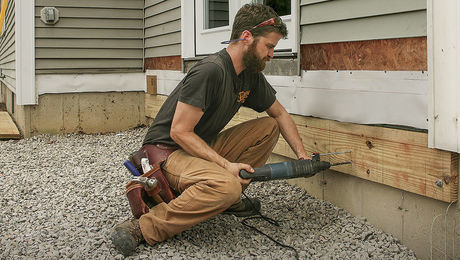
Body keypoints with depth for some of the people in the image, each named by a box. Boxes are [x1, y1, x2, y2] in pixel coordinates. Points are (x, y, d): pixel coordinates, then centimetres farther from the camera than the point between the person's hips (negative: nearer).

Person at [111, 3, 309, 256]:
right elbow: (180, 132, -23)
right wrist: (226, 164, -27)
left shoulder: (251, 76, 4)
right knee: (226, 185, -37)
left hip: (204, 147, 9)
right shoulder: (210, 71, -23)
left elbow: (280, 115, 18)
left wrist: (302, 154, 5)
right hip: (167, 151, -9)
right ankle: (143, 228, -25)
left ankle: (227, 199, -1)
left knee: (268, 127, 0)